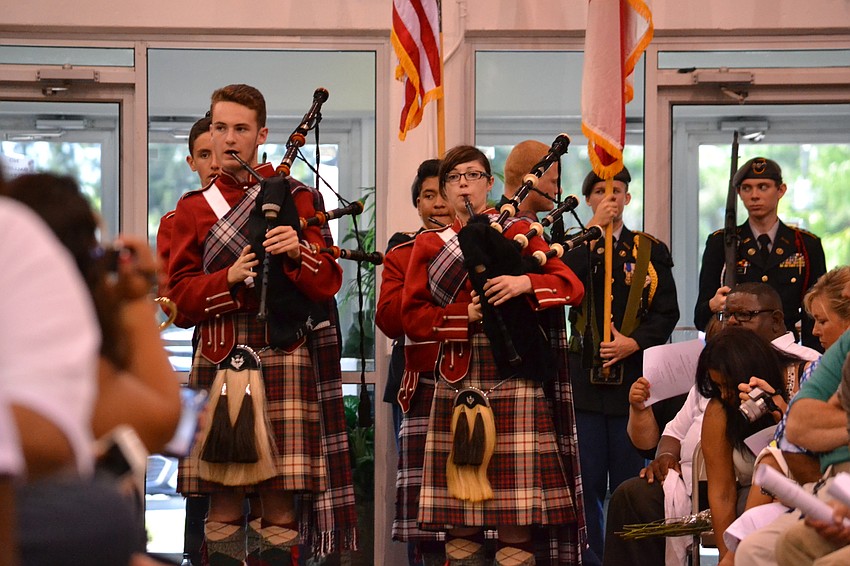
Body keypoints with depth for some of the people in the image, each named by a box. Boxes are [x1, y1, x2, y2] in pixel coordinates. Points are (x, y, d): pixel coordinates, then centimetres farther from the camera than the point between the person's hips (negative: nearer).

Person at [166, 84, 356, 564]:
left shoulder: (296, 197, 10)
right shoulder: (193, 208, 14)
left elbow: (328, 283, 4)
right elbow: (180, 291, 7)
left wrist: (298, 251, -16)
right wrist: (228, 278, -11)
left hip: (284, 357, -1)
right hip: (220, 357, 1)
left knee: (281, 499, -4)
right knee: (224, 497, 0)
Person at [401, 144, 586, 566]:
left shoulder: (518, 232, 10)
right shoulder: (429, 245, 14)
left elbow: (572, 288, 1)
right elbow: (412, 317, 6)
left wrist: (525, 283, -17)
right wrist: (464, 315, -9)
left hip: (514, 375, -2)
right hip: (457, 375, 2)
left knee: (516, 502, -5)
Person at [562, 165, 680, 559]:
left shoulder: (651, 251, 9)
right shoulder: (574, 246, 9)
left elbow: (667, 311, 3)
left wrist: (635, 342, -13)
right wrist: (592, 230, -13)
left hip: (632, 376, 0)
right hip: (583, 376, 0)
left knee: (629, 482, 3)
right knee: (587, 481, 1)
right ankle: (592, 555, 9)